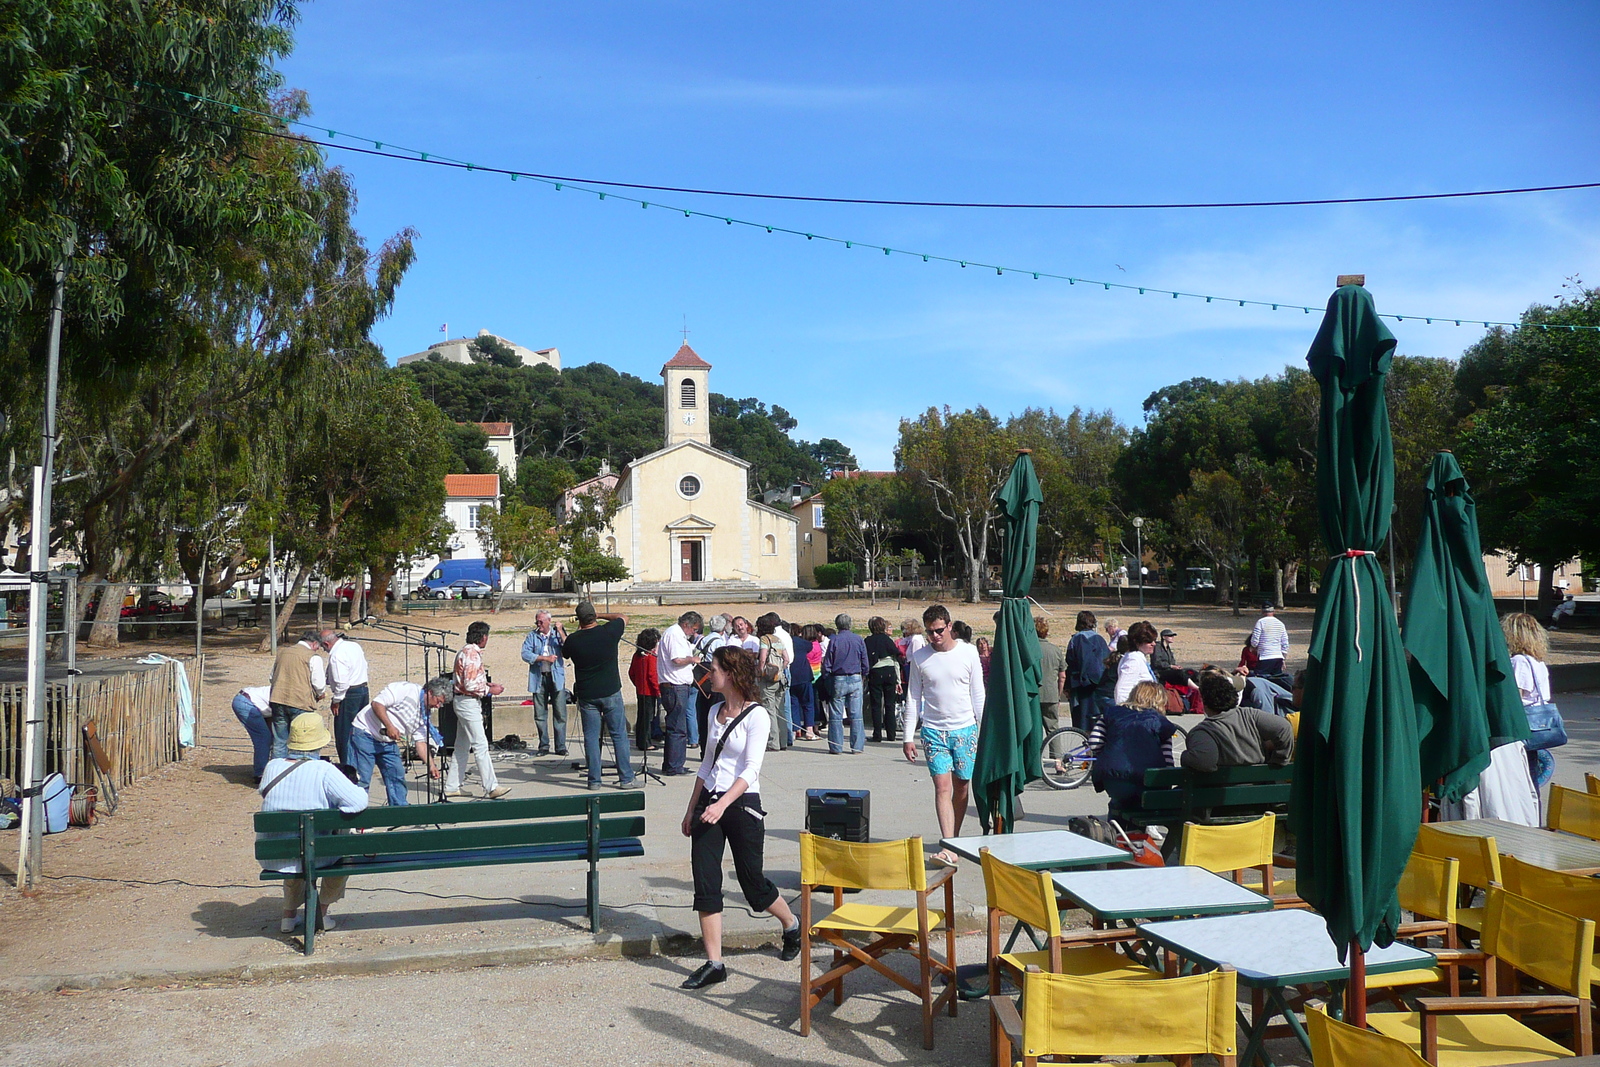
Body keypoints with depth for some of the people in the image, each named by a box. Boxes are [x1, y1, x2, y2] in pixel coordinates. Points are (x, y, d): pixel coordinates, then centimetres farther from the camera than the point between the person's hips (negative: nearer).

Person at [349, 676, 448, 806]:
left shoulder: (425, 714, 7)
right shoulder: (407, 689, -18)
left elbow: (421, 742, 8)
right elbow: (376, 704, -23)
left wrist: (431, 765, -4)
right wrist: (389, 726, -29)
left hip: (389, 742, 8)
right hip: (365, 733, -8)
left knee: (397, 776, 4)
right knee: (361, 778, -11)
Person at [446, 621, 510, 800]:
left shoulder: (467, 651, 14)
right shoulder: (472, 654, -18)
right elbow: (471, 686, -23)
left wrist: (488, 684, 13)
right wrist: (490, 690, -11)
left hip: (464, 703, 10)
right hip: (468, 703, -10)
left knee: (462, 747, 13)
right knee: (481, 746, -9)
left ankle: (452, 787, 17)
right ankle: (491, 787, -7)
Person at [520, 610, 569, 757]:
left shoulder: (558, 634, 8)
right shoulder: (532, 635, 9)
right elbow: (525, 654, -4)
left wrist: (560, 631, -11)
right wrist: (545, 658, -11)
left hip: (557, 677, -1)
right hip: (538, 678, 1)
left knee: (560, 713, -4)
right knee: (540, 714, 4)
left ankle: (560, 746, 2)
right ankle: (544, 746, 12)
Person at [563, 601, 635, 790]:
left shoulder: (573, 640, -7)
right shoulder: (609, 632, -9)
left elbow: (564, 653, 17)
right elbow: (622, 618, 12)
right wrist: (600, 615, 16)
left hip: (586, 695, 1)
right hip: (611, 692, -1)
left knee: (591, 737, 7)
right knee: (619, 735, 5)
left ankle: (594, 780, 9)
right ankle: (626, 778, 8)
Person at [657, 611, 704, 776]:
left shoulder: (679, 635, 21)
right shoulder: (674, 634, -12)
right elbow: (677, 660, -22)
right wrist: (692, 659, -6)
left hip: (680, 687, 11)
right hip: (675, 687, -11)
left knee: (676, 728, 14)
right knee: (677, 729, -7)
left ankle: (670, 766, 20)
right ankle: (674, 767, -3)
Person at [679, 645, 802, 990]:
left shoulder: (756, 716, -11)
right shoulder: (716, 712, 11)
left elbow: (751, 769, -19)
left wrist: (723, 804, -30)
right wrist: (691, 809, 17)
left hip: (742, 804, -6)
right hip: (708, 802, 6)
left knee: (752, 881, 5)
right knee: (705, 882, -2)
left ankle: (792, 926, 33)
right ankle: (713, 964, 4)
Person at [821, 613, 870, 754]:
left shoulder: (834, 640, -5)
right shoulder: (859, 639, 2)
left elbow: (827, 664, -4)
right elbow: (865, 663, 6)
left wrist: (826, 679, 7)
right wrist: (862, 676, 19)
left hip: (838, 680, -2)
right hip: (855, 679, 2)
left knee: (836, 715, 3)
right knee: (856, 715, 5)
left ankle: (836, 747, 4)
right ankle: (857, 746, 5)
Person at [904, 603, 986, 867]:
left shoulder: (968, 652, 0)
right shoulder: (919, 657, 2)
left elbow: (978, 695, 4)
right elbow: (913, 698, 6)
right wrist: (909, 737, 3)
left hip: (965, 729, 0)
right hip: (933, 730, 0)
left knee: (962, 787, 6)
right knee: (942, 787, -10)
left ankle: (955, 839, 22)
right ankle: (949, 848, -16)